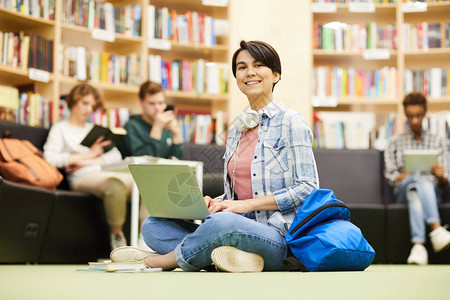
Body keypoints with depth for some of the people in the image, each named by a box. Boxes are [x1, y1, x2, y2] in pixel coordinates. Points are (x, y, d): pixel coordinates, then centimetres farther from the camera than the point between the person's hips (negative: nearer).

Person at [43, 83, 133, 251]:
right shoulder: (61, 129, 16)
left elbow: (116, 156, 16)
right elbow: (50, 158, -4)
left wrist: (88, 162, -2)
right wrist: (88, 154, 1)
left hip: (106, 172, 5)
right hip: (83, 177, -5)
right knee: (116, 184, -40)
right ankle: (117, 237, -24)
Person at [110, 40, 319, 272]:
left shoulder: (290, 122, -1)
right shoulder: (237, 130, 20)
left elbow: (308, 189, -8)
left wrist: (248, 204, -15)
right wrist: (212, 202, 0)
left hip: (279, 238, -7)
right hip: (237, 227, 7)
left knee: (224, 222, -39)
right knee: (152, 225, -7)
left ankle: (157, 261, -15)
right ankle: (232, 254, -26)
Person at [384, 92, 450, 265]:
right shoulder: (395, 142, 19)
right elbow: (390, 175, 7)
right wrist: (402, 177, -16)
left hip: (431, 191, 0)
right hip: (402, 190, 0)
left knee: (415, 192, -39)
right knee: (420, 178, -37)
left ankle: (418, 244, -59)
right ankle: (436, 229, -57)